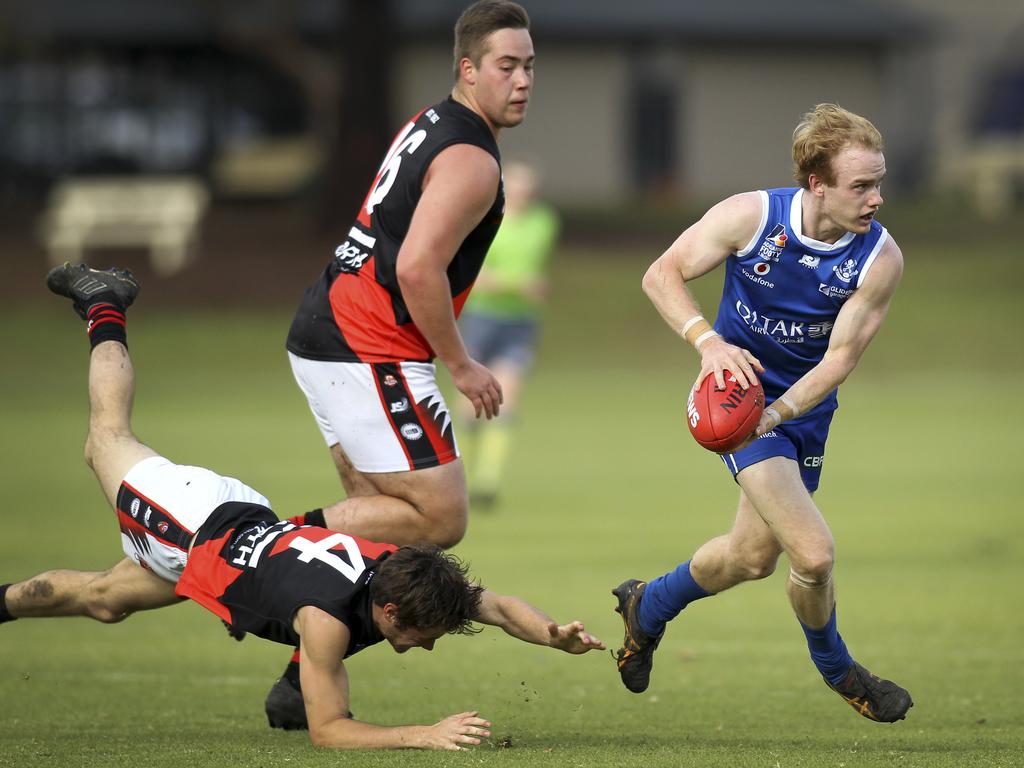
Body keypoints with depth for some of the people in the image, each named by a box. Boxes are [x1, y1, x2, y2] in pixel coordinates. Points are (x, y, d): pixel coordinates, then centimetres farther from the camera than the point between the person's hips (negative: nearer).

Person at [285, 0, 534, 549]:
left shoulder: (427, 124, 16)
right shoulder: (472, 162, -14)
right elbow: (417, 268, -24)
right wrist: (460, 365, -13)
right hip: (368, 356, -10)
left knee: (376, 510, 16)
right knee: (441, 518, -10)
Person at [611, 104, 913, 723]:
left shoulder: (881, 258, -18)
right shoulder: (751, 216, -21)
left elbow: (840, 358, -15)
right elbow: (662, 275, -11)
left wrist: (774, 415, -29)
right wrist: (710, 341, -27)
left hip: (805, 409, 4)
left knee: (753, 557, 19)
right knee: (813, 554, -16)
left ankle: (648, 606, 48)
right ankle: (836, 669, 13)